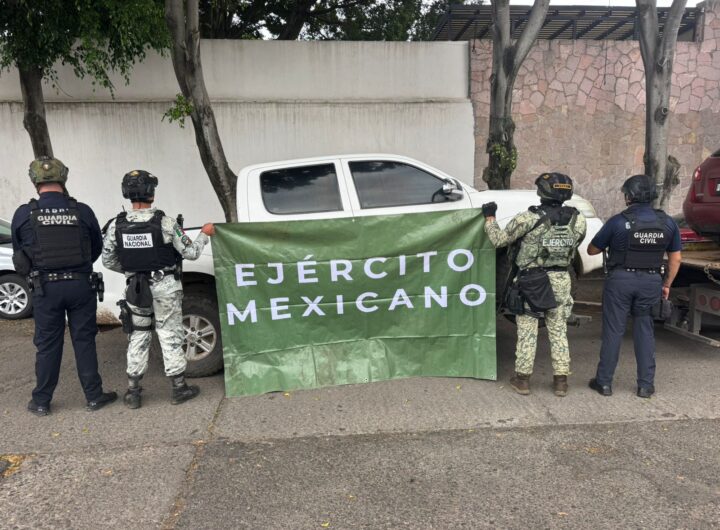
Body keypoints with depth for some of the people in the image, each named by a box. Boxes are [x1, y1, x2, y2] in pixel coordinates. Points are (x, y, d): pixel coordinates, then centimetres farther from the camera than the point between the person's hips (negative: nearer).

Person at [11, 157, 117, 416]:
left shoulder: (24, 214, -6)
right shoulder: (82, 211, -6)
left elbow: (19, 255, 8)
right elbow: (97, 248, 7)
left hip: (46, 287, 0)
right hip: (81, 284, 0)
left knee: (47, 345, 11)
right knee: (84, 340, 9)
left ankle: (41, 402, 22)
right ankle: (94, 396, 16)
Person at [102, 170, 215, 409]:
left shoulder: (116, 226, -5)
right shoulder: (165, 223, -15)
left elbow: (108, 261, 3)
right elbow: (190, 252, -8)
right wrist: (204, 234, 9)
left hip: (136, 289, 3)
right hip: (165, 287, -3)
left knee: (138, 337, 15)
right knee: (170, 336, 7)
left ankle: (133, 392, 21)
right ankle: (179, 388, 18)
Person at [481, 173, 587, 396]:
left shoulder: (528, 219, -16)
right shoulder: (578, 220, -3)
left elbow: (499, 239, -8)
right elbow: (575, 244, 11)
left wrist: (489, 217, 6)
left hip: (530, 281, -3)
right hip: (561, 280, 3)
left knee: (527, 332, 7)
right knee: (559, 332, 13)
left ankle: (522, 379, 16)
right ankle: (561, 380, 18)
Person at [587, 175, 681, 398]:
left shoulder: (618, 222, -12)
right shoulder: (668, 223, 1)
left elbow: (591, 250, -2)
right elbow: (675, 258, 8)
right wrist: (666, 284, 18)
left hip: (621, 279, -3)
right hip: (651, 281, 3)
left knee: (613, 331, 5)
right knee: (644, 331, 13)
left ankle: (604, 382, 13)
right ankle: (646, 385, 17)